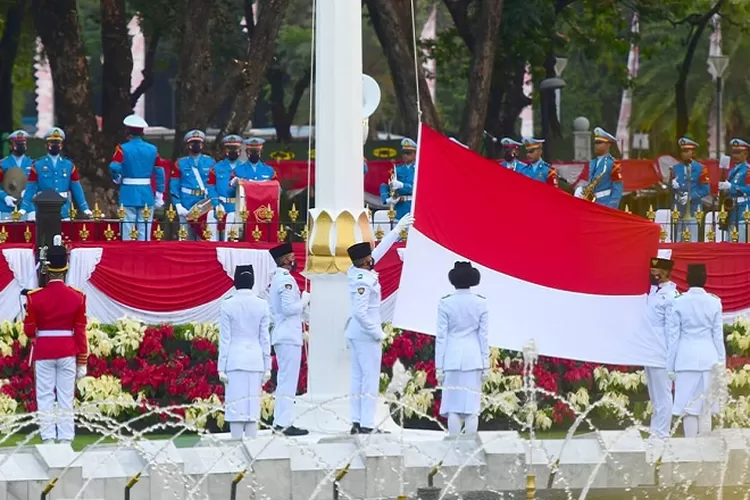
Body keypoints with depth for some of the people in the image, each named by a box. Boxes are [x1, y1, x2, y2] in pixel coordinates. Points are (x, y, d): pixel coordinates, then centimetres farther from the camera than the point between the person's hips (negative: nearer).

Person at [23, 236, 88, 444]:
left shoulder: (35, 297, -9)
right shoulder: (77, 297, -4)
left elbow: (29, 330, -4)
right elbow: (81, 332, -1)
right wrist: (82, 363, 5)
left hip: (43, 351, -1)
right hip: (68, 352, 1)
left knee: (45, 399, 3)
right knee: (66, 399, 5)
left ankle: (48, 439, -2)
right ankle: (66, 439, 3)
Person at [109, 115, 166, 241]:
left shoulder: (123, 149, -6)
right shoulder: (152, 149, 4)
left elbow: (114, 167, -19)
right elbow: (160, 173, 4)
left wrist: (117, 179, 3)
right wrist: (159, 196, 12)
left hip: (128, 194, -3)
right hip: (147, 196, 3)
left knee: (126, 232, 0)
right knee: (145, 234, 5)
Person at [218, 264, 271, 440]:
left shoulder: (227, 305, -5)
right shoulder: (261, 305, 0)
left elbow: (225, 339, -4)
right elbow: (265, 338, 3)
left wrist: (221, 367, 0)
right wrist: (267, 366, 9)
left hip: (235, 360, -2)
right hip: (255, 360, 2)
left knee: (235, 405, -1)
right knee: (253, 405, 5)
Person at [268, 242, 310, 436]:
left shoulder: (275, 279, 14)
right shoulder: (286, 280, -15)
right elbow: (289, 308, -21)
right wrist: (304, 301, -7)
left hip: (280, 335, 10)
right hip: (289, 336, -10)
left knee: (283, 380, 14)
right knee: (289, 380, -9)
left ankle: (279, 422, 16)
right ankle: (285, 424, -11)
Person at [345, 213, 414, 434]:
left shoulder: (356, 272, 4)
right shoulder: (363, 282, -21)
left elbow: (379, 250, 14)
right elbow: (360, 312, -25)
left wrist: (398, 229, 20)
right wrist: (377, 333, -16)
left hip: (355, 333, 9)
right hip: (366, 334, -9)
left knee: (358, 378, 10)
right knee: (370, 378, -6)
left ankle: (357, 422, 11)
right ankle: (366, 424, -8)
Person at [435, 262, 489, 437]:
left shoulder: (445, 303, -6)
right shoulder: (480, 303, -2)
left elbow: (441, 336, -4)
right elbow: (484, 336, 0)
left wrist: (439, 366, 0)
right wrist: (486, 365, 6)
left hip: (452, 359, -1)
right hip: (473, 359, 1)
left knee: (453, 407, 2)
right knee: (471, 407, 2)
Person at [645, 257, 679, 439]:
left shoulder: (670, 296, -14)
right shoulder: (653, 290, 11)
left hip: (661, 354, -9)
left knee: (662, 395, -3)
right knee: (655, 395, 15)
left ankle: (661, 434, 1)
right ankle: (655, 432, 22)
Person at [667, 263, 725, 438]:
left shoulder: (679, 303, -4)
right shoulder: (714, 302, 0)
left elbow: (673, 336, -2)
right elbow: (718, 335, 3)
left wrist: (671, 365, 4)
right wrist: (721, 362, 11)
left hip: (686, 358, -2)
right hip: (708, 357, 2)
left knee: (689, 408, 2)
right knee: (706, 408, 8)